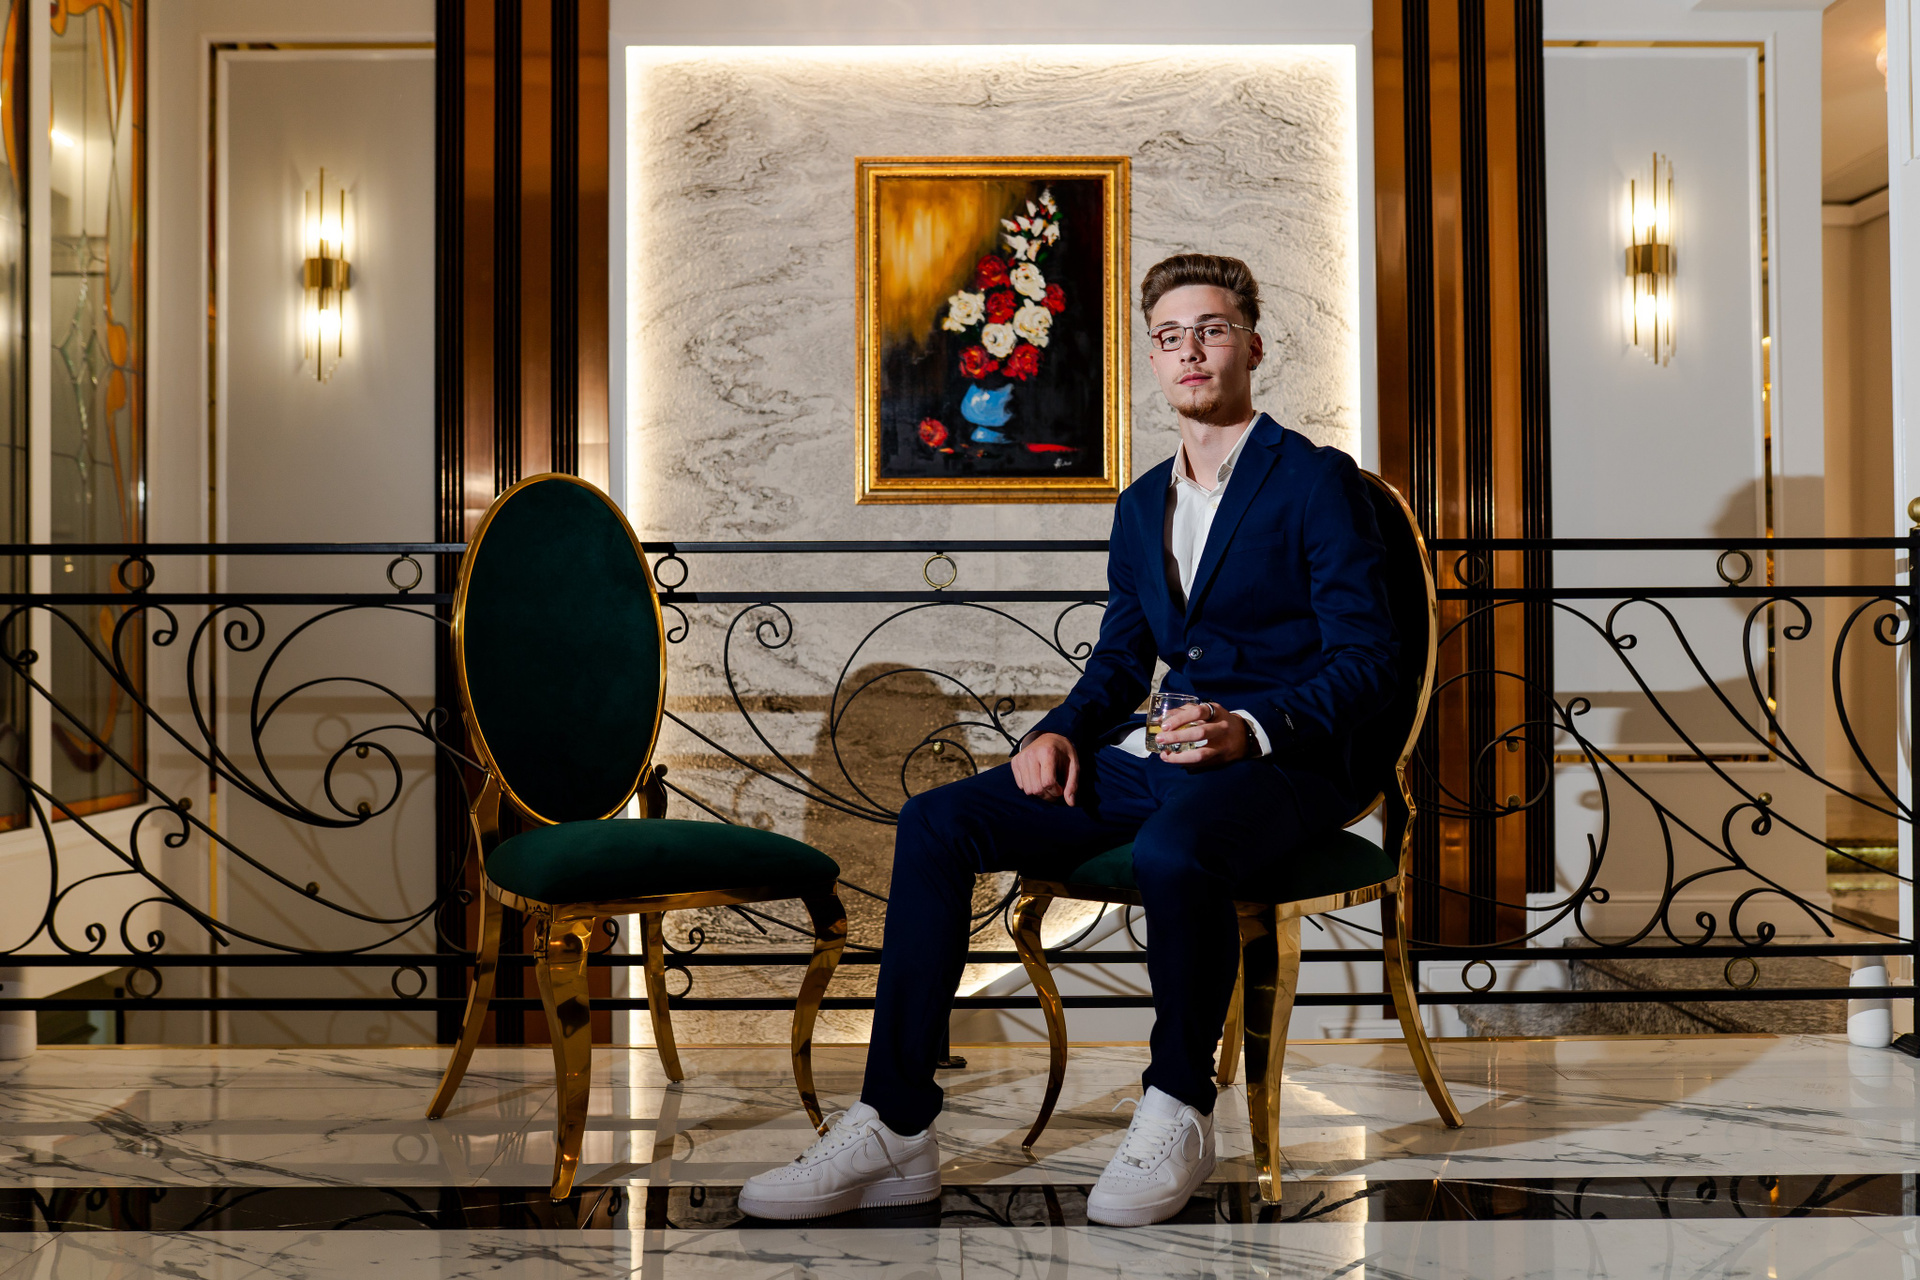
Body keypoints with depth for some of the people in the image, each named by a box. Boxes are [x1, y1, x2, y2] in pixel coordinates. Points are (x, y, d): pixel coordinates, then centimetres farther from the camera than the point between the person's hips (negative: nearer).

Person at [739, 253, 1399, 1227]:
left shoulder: (1317, 481, 0)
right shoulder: (1141, 503, 22)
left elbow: (1366, 662, -7)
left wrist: (1251, 729, -23)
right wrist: (1061, 733, 2)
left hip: (1279, 766, -6)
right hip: (1153, 750, 7)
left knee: (1173, 846, -41)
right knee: (936, 823, -13)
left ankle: (1177, 1111, -16)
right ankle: (893, 1129, -16)